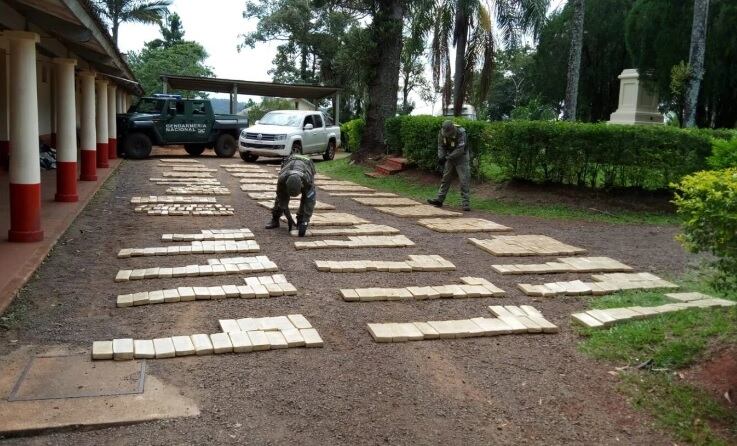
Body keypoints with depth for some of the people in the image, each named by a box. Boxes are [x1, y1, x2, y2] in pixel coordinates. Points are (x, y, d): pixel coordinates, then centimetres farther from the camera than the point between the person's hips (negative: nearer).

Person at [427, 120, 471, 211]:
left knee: (464, 181, -9)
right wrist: (441, 157, -16)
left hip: (462, 157, -5)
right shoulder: (442, 133, -10)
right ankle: (439, 200, 14)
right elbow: (441, 146, 0)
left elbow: (460, 150, -28)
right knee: (445, 178, 8)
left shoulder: (461, 133, -26)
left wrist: (447, 157, -26)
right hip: (450, 158, 5)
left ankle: (466, 203, -8)